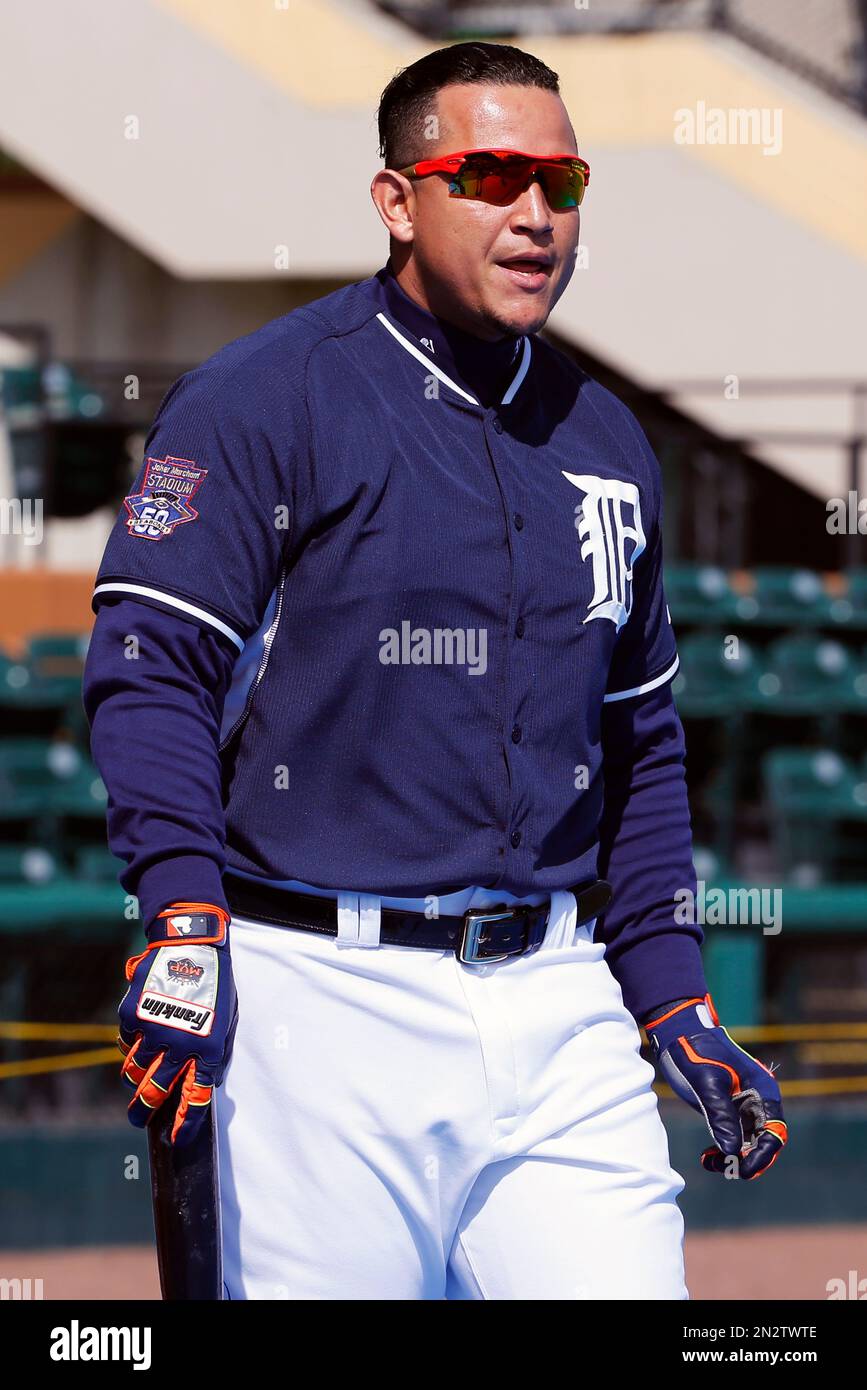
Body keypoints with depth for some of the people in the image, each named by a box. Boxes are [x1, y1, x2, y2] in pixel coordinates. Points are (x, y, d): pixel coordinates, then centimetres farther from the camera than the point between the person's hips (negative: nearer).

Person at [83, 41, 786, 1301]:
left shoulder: (606, 443, 17)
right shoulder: (265, 403, -3)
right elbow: (148, 663, -11)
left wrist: (673, 998, 16)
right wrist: (183, 920, -24)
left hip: (557, 1006, 5)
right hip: (325, 998, -5)